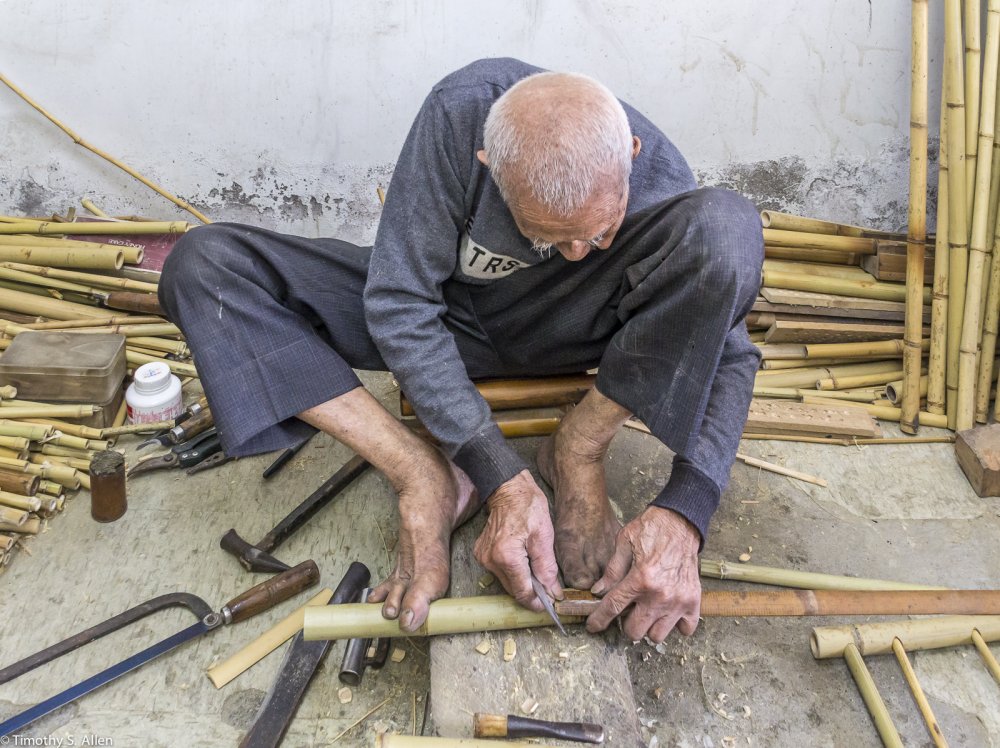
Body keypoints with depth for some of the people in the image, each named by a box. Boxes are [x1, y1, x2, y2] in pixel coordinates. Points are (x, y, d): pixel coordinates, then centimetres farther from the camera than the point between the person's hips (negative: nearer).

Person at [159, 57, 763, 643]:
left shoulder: (663, 187, -26)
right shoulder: (461, 112, -31)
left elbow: (728, 355, -19)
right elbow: (400, 305, -28)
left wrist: (682, 515, -36)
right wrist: (504, 479, -35)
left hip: (565, 334, 0)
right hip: (454, 320, 1)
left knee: (727, 226, -30)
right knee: (202, 264, -20)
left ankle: (578, 453, -16)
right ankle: (426, 479, -23)